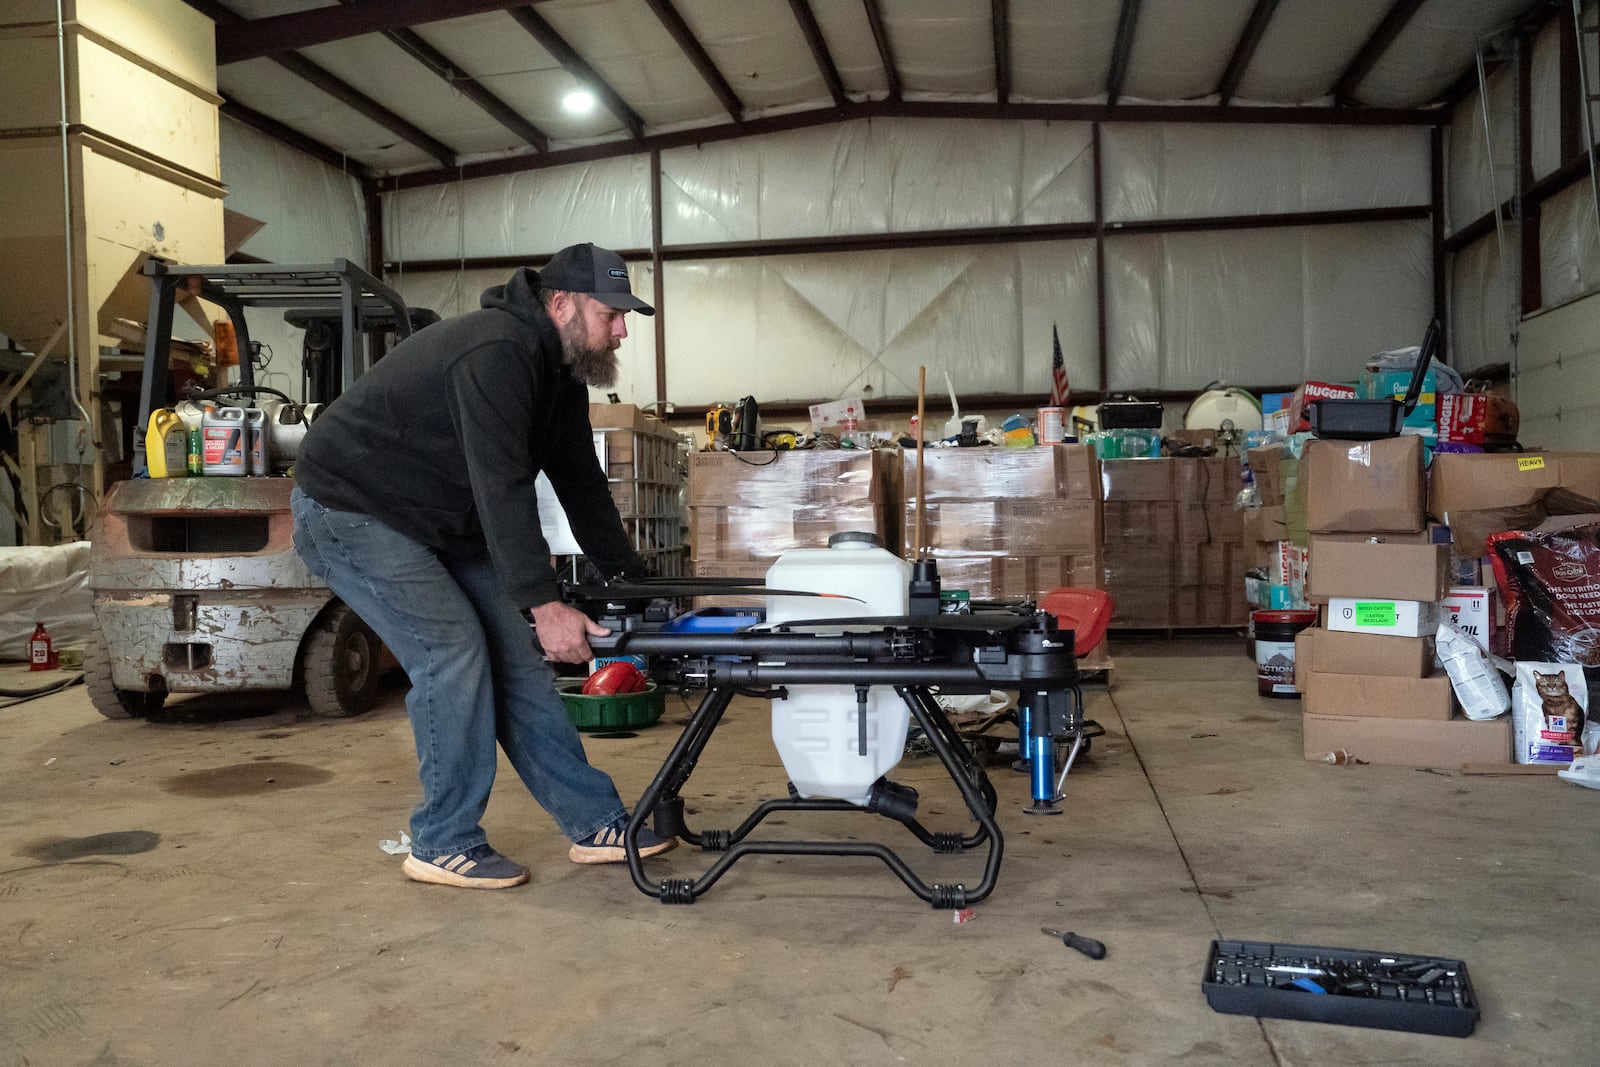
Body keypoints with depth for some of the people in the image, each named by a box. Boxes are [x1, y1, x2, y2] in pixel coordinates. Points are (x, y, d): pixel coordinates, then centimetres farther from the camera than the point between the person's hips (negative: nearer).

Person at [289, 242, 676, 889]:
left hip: (440, 523, 9)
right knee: (454, 654, -18)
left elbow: (581, 484, 8)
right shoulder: (497, 354, -28)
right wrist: (544, 604, -39)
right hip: (349, 510, -9)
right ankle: (444, 844, -2)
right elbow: (502, 486, -36)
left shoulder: (560, 370, 4)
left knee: (515, 656, 2)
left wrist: (634, 581, 6)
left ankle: (595, 823, 7)